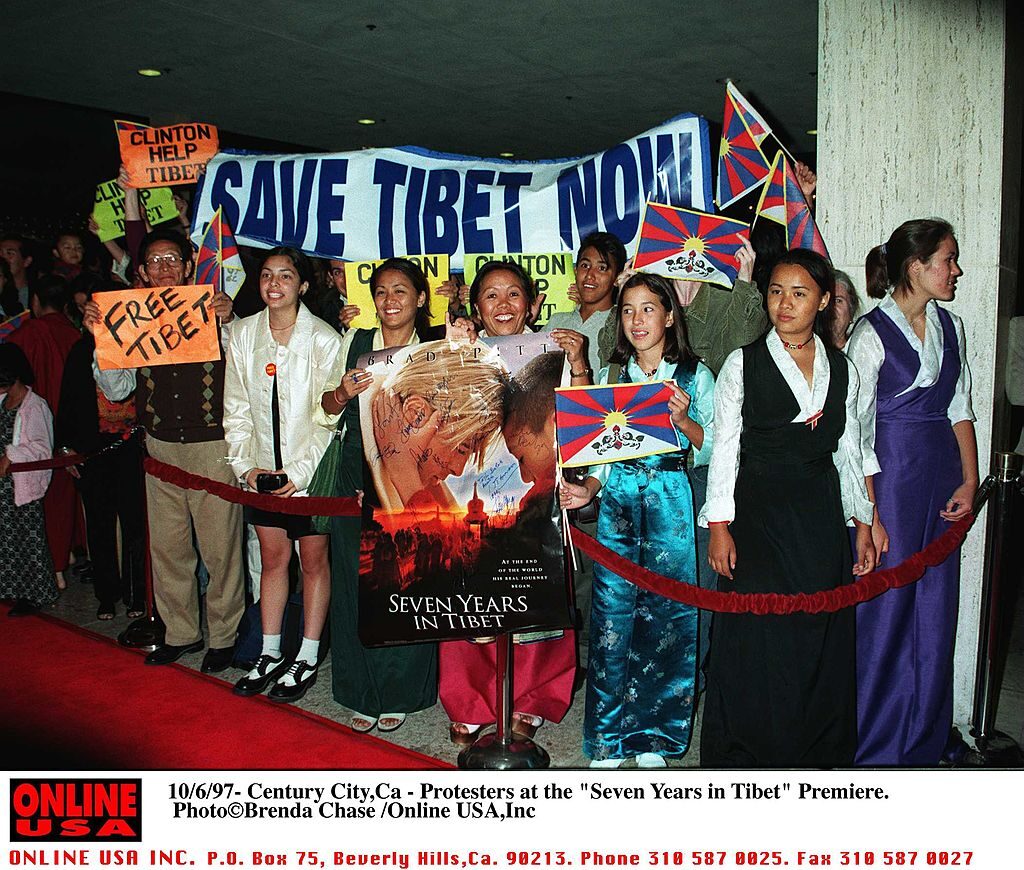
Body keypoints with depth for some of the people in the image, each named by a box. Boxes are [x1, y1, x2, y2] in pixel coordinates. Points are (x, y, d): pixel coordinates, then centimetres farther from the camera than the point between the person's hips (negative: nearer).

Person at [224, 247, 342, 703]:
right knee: (273, 558, 15)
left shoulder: (324, 339, -11)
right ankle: (270, 653, 28)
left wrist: (299, 472, -16)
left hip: (311, 471, -4)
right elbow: (236, 408, 6)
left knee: (313, 560, 8)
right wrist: (245, 464, -3)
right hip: (262, 470, 4)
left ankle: (307, 658, 21)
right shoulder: (242, 334, 2)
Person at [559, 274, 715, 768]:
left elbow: (713, 448, 2)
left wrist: (684, 420, -15)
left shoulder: (695, 375, 4)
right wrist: (588, 488, -6)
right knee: (611, 614, 1)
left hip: (670, 501, -2)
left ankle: (653, 738, 18)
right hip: (617, 501, 2)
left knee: (665, 617, 1)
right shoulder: (611, 374, 11)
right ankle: (608, 738, 15)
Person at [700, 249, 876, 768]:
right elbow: (724, 449, -3)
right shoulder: (743, 364, 0)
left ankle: (816, 751, 25)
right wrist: (719, 526, -9)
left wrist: (863, 524, 10)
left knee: (819, 637, 8)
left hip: (820, 516, 3)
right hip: (758, 514, -3)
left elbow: (849, 452, 13)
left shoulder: (842, 370, 9)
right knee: (755, 639, -1)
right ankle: (746, 754, 16)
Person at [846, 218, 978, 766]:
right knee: (886, 604, 0)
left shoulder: (950, 326, 11)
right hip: (890, 474, -6)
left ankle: (925, 736, 29)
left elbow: (960, 409, 15)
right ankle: (874, 744, 18)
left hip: (943, 474, 7)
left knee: (936, 607, 11)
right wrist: (868, 513, -13)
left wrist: (970, 479, 5)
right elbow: (855, 433, -12)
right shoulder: (872, 335, -10)